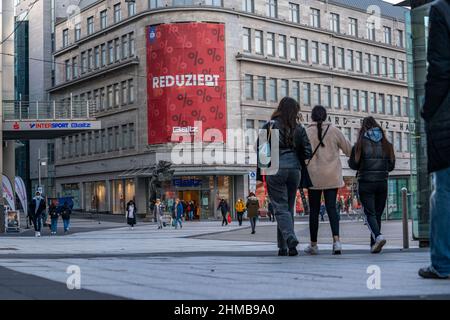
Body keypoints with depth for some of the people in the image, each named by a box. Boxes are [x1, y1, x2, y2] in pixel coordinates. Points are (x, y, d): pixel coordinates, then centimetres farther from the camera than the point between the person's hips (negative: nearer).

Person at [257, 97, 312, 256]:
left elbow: (260, 150, -2)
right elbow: (307, 152, 5)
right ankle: (283, 246, 14)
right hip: (294, 170, 3)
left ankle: (290, 237, -23)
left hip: (275, 171, -3)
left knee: (280, 207, -2)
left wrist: (260, 174, 2)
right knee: (289, 207, 11)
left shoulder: (269, 126, 0)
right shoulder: (299, 128, 6)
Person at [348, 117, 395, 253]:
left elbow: (353, 164, -4)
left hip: (366, 183, -3)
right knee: (378, 213, 11)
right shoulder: (386, 144, 4)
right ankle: (374, 245, 14)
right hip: (382, 183, 3)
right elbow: (391, 166, 8)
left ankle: (378, 236, -24)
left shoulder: (360, 143, -6)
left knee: (370, 213, -1)